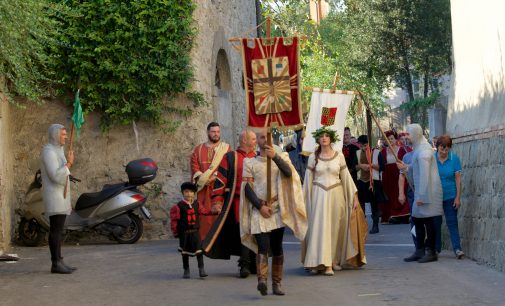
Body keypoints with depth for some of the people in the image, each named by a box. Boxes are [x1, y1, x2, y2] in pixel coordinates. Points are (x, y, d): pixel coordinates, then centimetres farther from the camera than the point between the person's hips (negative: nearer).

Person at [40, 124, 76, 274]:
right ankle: (56, 264, -11)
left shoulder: (58, 151, 18)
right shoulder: (49, 152, -14)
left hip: (61, 196, 10)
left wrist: (67, 200, 22)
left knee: (58, 230, 9)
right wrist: (69, 163, -15)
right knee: (56, 229, -11)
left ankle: (59, 262, 10)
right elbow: (55, 176, -24)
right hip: (54, 197, -10)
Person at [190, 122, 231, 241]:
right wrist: (202, 177, -12)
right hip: (203, 187, 2)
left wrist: (215, 176, -16)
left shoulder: (226, 148, 8)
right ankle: (203, 240, 0)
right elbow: (194, 167, 6)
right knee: (204, 214, -2)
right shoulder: (198, 149, 14)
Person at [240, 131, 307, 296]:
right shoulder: (250, 163, 7)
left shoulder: (281, 157, 10)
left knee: (277, 247, 5)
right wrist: (260, 206, -10)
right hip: (259, 210, -2)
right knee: (263, 245, -18)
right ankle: (262, 279, -30)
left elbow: (289, 173, -11)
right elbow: (247, 188, 1)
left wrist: (275, 156, -23)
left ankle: (276, 283, 11)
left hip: (278, 209, 2)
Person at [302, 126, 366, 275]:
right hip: (318, 196, -1)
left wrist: (355, 196, 2)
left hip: (336, 195, 1)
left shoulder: (339, 156, 4)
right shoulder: (313, 157, 3)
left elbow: (346, 177, 6)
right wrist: (303, 199, 8)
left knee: (335, 228, 5)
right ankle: (322, 263, -8)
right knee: (320, 228, -7)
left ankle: (335, 260, 17)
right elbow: (308, 180, 7)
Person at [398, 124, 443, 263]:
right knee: (417, 219, 13)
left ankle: (431, 252, 1)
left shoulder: (423, 151, -17)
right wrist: (406, 168, 9)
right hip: (421, 191, 10)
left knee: (428, 221, -5)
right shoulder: (419, 148, 16)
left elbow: (424, 175, -21)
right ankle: (420, 251, 19)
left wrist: (421, 196, -22)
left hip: (427, 191, -10)